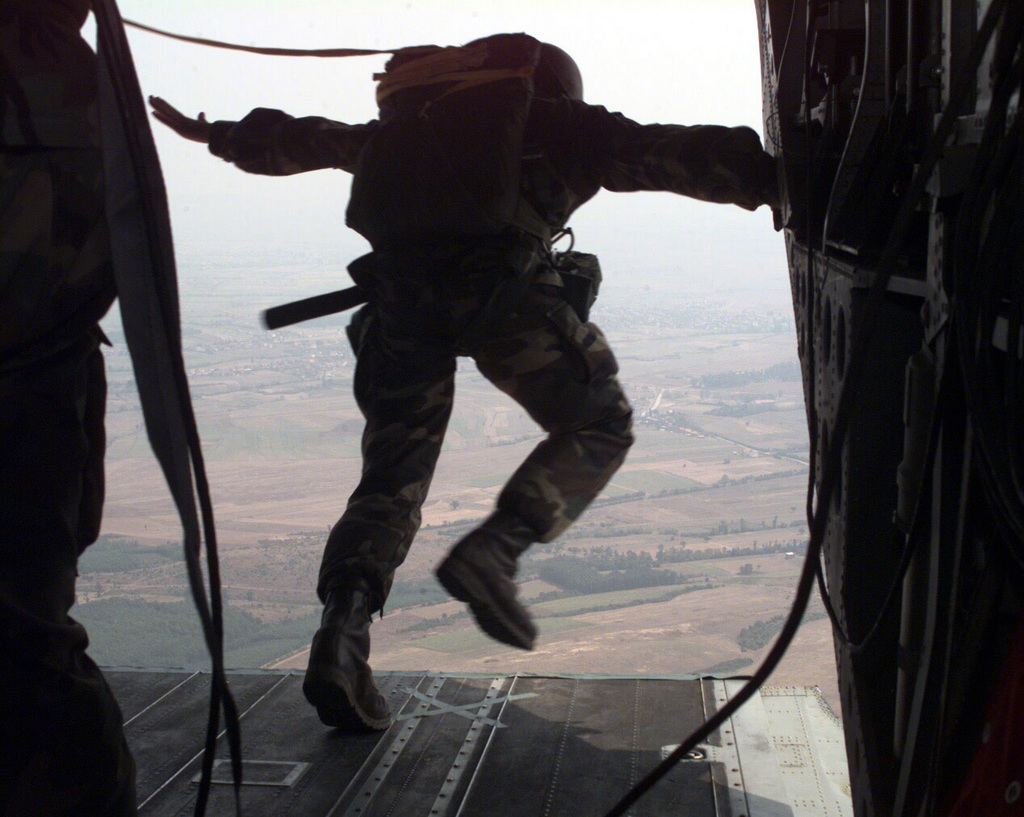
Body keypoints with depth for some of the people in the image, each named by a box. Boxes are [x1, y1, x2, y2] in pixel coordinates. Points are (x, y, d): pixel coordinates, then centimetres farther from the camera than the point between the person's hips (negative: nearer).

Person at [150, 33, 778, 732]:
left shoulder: (410, 124, 33)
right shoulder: (560, 122, 22)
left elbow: (307, 140, 43)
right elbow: (672, 153, 9)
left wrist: (220, 136, 56)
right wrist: (769, 179, 6)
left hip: (396, 283, 4)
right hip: (499, 280, -4)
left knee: (391, 476, 13)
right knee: (600, 424, 12)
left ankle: (341, 637, -3)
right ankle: (494, 549, -7)